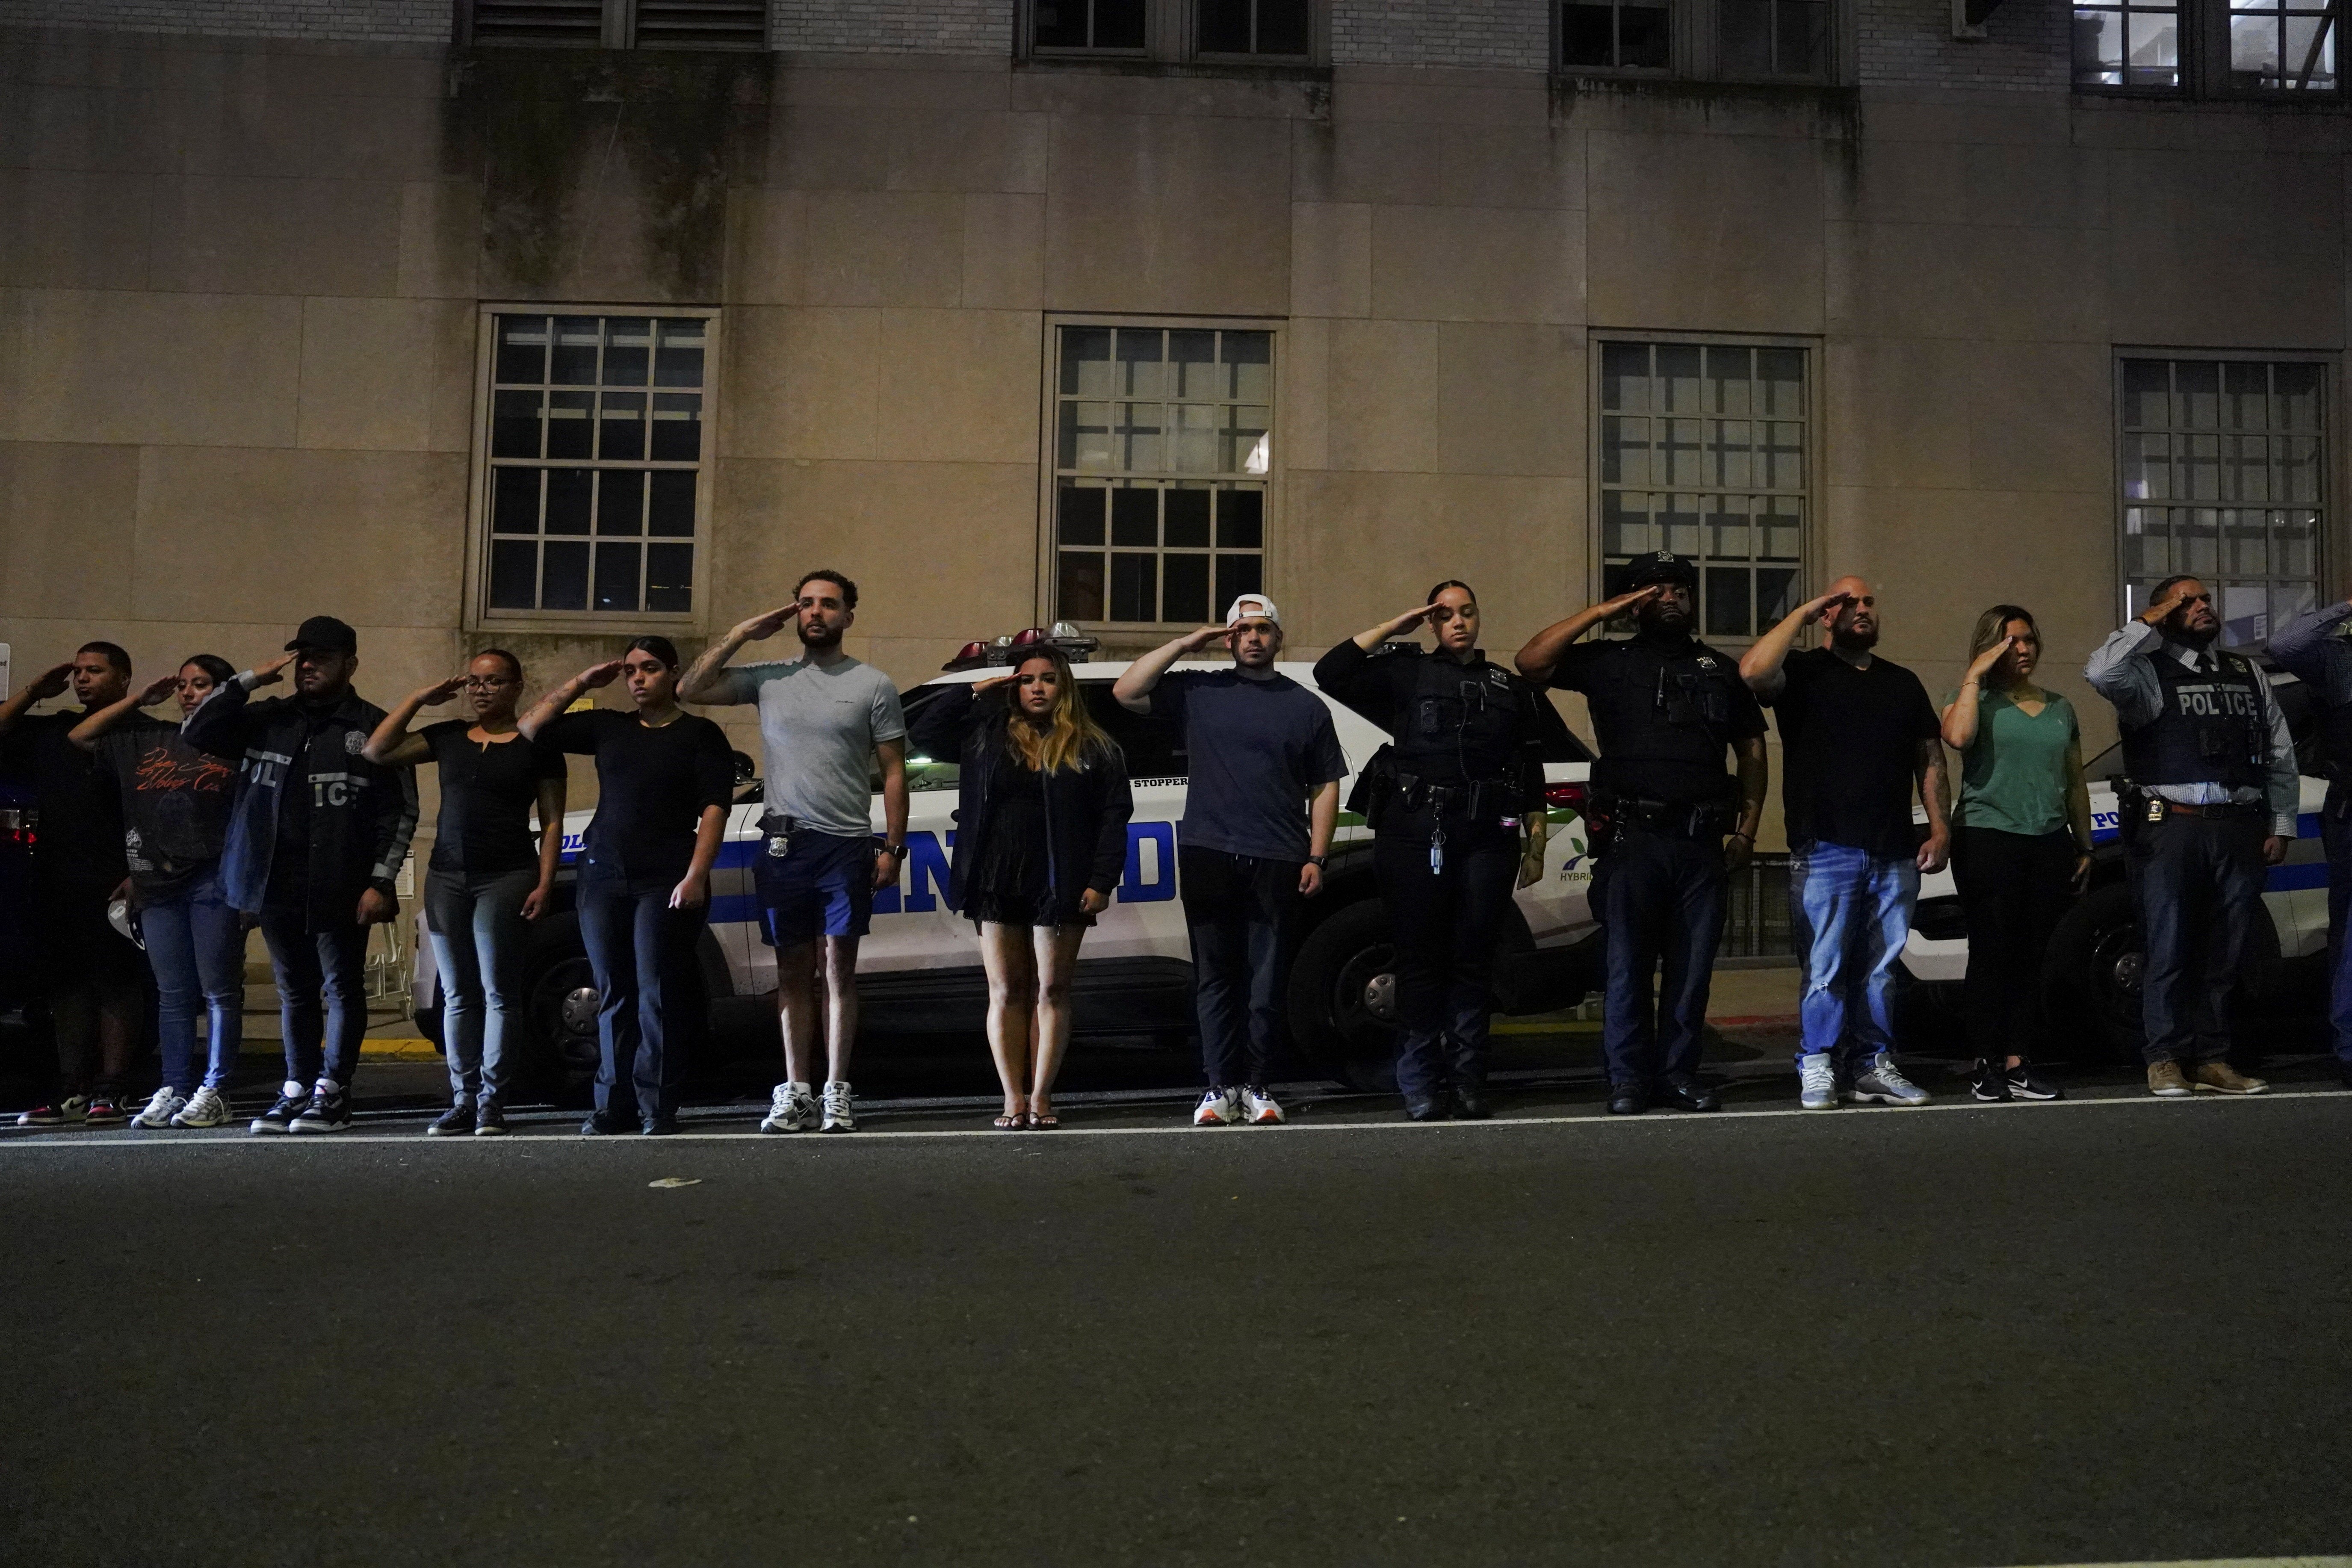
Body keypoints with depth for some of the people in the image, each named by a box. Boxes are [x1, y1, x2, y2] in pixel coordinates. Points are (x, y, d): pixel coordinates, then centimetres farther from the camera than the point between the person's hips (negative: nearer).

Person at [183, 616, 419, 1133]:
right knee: (295, 991, 11)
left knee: (342, 988, 2)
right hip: (277, 884, 4)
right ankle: (297, 1089, 18)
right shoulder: (268, 719, 12)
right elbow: (196, 733, 6)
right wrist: (250, 680, -1)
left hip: (340, 888, -4)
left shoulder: (374, 728, 0)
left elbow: (402, 812, -3)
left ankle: (332, 1092, 7)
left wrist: (381, 882, -10)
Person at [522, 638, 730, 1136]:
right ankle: (610, 1104, 9)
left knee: (657, 995, -6)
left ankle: (657, 1109, -3)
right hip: (604, 878, 4)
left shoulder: (700, 735, 5)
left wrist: (695, 876, -14)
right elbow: (530, 730, 16)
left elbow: (714, 809, -4)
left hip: (666, 884, -4)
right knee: (612, 995, 5)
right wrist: (581, 683, 10)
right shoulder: (607, 727, 16)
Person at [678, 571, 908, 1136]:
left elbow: (893, 772, 2)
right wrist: (742, 634, 1)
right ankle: (796, 1092, 12)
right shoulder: (769, 679, 8)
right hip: (784, 844, 2)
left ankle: (837, 1094, 6)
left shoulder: (873, 686, 2)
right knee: (794, 972, 7)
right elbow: (690, 690, 4)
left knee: (839, 971, 1)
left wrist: (893, 846, -5)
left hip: (847, 845, -2)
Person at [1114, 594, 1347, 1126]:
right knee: (1216, 977, 2)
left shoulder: (1306, 706, 12)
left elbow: (1325, 787, 11)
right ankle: (1221, 1088, 6)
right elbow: (1126, 693, 3)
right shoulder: (1198, 692, 11)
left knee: (1267, 981, 1)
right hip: (1208, 857, 0)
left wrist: (1317, 858, 2)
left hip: (1277, 862, 0)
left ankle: (1258, 1088, 8)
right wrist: (1185, 644, 1)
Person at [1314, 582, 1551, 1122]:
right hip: (1416, 832, -2)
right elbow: (1330, 673, 1)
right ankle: (1420, 1085, 2)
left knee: (1474, 959, 1)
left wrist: (1536, 844, 11)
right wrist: (1390, 630, 4)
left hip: (1486, 836, 2)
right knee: (1421, 957, -2)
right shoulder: (1407, 673, 12)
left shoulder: (1511, 688, 19)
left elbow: (1531, 773, 17)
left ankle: (1468, 1082, 7)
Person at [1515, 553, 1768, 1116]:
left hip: (1703, 841, 3)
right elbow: (1530, 662, -5)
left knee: (1692, 966, 6)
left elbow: (1751, 749, 19)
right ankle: (1629, 1077, 6)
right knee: (1629, 964, -1)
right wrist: (1601, 612, -4)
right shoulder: (1609, 661, 8)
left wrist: (1748, 827, 8)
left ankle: (1679, 1071, 15)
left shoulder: (1721, 669, 19)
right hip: (1633, 837, -3)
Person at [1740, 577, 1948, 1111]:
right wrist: (1802, 614, -8)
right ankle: (1817, 1069, 1)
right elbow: (1753, 671, -17)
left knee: (1880, 969, 7)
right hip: (1826, 850, -4)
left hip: (1895, 854, 4)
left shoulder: (1903, 683, 21)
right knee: (1825, 967, -6)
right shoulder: (1805, 672, 5)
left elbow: (1930, 756, 19)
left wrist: (1939, 828, 8)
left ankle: (1874, 1066, 13)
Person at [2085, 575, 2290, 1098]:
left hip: (2240, 829, 5)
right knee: (2170, 951, 0)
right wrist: (2147, 623, -10)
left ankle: (2212, 1059, 16)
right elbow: (2101, 673, -23)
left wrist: (2282, 825, 7)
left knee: (2224, 954, 8)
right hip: (2171, 826, -4)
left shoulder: (2247, 674, 16)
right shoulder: (2150, 673, 1)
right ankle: (2166, 1060, 7)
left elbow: (2281, 755, 15)